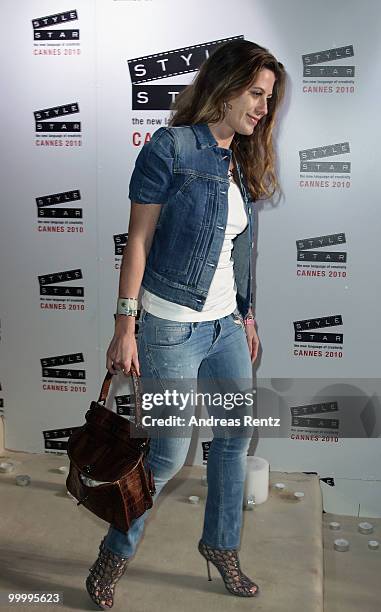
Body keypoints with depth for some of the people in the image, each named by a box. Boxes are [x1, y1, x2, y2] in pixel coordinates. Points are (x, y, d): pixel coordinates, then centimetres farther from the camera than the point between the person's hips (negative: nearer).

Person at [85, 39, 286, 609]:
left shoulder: (241, 162, 11)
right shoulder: (170, 148, -10)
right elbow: (139, 240, -11)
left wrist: (247, 316, 17)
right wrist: (125, 326, -14)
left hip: (226, 325, 7)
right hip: (171, 328, -7)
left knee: (236, 438, 13)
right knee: (170, 454, 1)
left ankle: (221, 545, 36)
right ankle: (115, 552, 26)